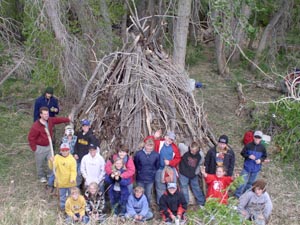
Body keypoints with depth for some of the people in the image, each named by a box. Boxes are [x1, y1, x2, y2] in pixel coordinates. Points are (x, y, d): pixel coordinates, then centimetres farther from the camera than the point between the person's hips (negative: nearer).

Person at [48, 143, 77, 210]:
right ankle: (62, 206, 37)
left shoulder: (72, 159, -12)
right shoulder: (57, 157, -9)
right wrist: (51, 161, -38)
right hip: (61, 181, 1)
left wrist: (72, 179, -30)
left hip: (70, 182, 0)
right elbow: (52, 167, -17)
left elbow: (73, 171, -14)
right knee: (62, 195, 18)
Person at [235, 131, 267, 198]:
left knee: (250, 183, 15)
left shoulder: (262, 148, -6)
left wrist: (260, 160, -14)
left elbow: (264, 156, 6)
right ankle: (237, 195, 8)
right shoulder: (248, 145, -11)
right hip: (247, 167, -2)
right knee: (243, 181, -4)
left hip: (256, 169, 2)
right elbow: (242, 153, -3)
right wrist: (248, 156, -20)